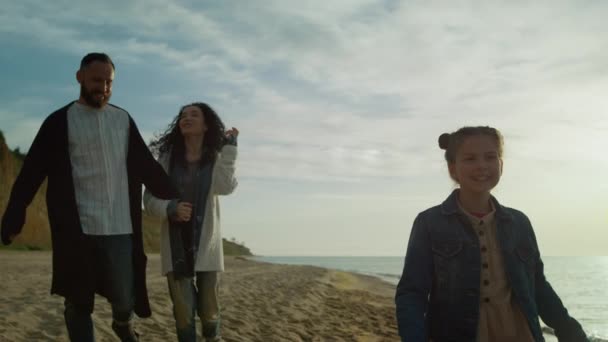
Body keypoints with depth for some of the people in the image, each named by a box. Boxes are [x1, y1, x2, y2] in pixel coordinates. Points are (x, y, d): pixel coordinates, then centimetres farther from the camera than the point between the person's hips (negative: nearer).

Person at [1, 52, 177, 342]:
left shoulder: (123, 120, 10)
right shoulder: (60, 122, 1)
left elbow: (147, 167, 14)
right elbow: (32, 173, -3)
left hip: (120, 228, 2)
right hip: (76, 229, -2)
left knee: (124, 298, 5)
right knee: (78, 302, 4)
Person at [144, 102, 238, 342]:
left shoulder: (216, 158, 2)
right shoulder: (166, 158, 3)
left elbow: (225, 187, -19)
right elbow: (150, 199, -1)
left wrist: (229, 146, -16)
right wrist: (170, 208, -21)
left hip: (205, 243, 0)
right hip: (176, 245, 0)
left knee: (208, 309, 7)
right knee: (183, 310, -5)